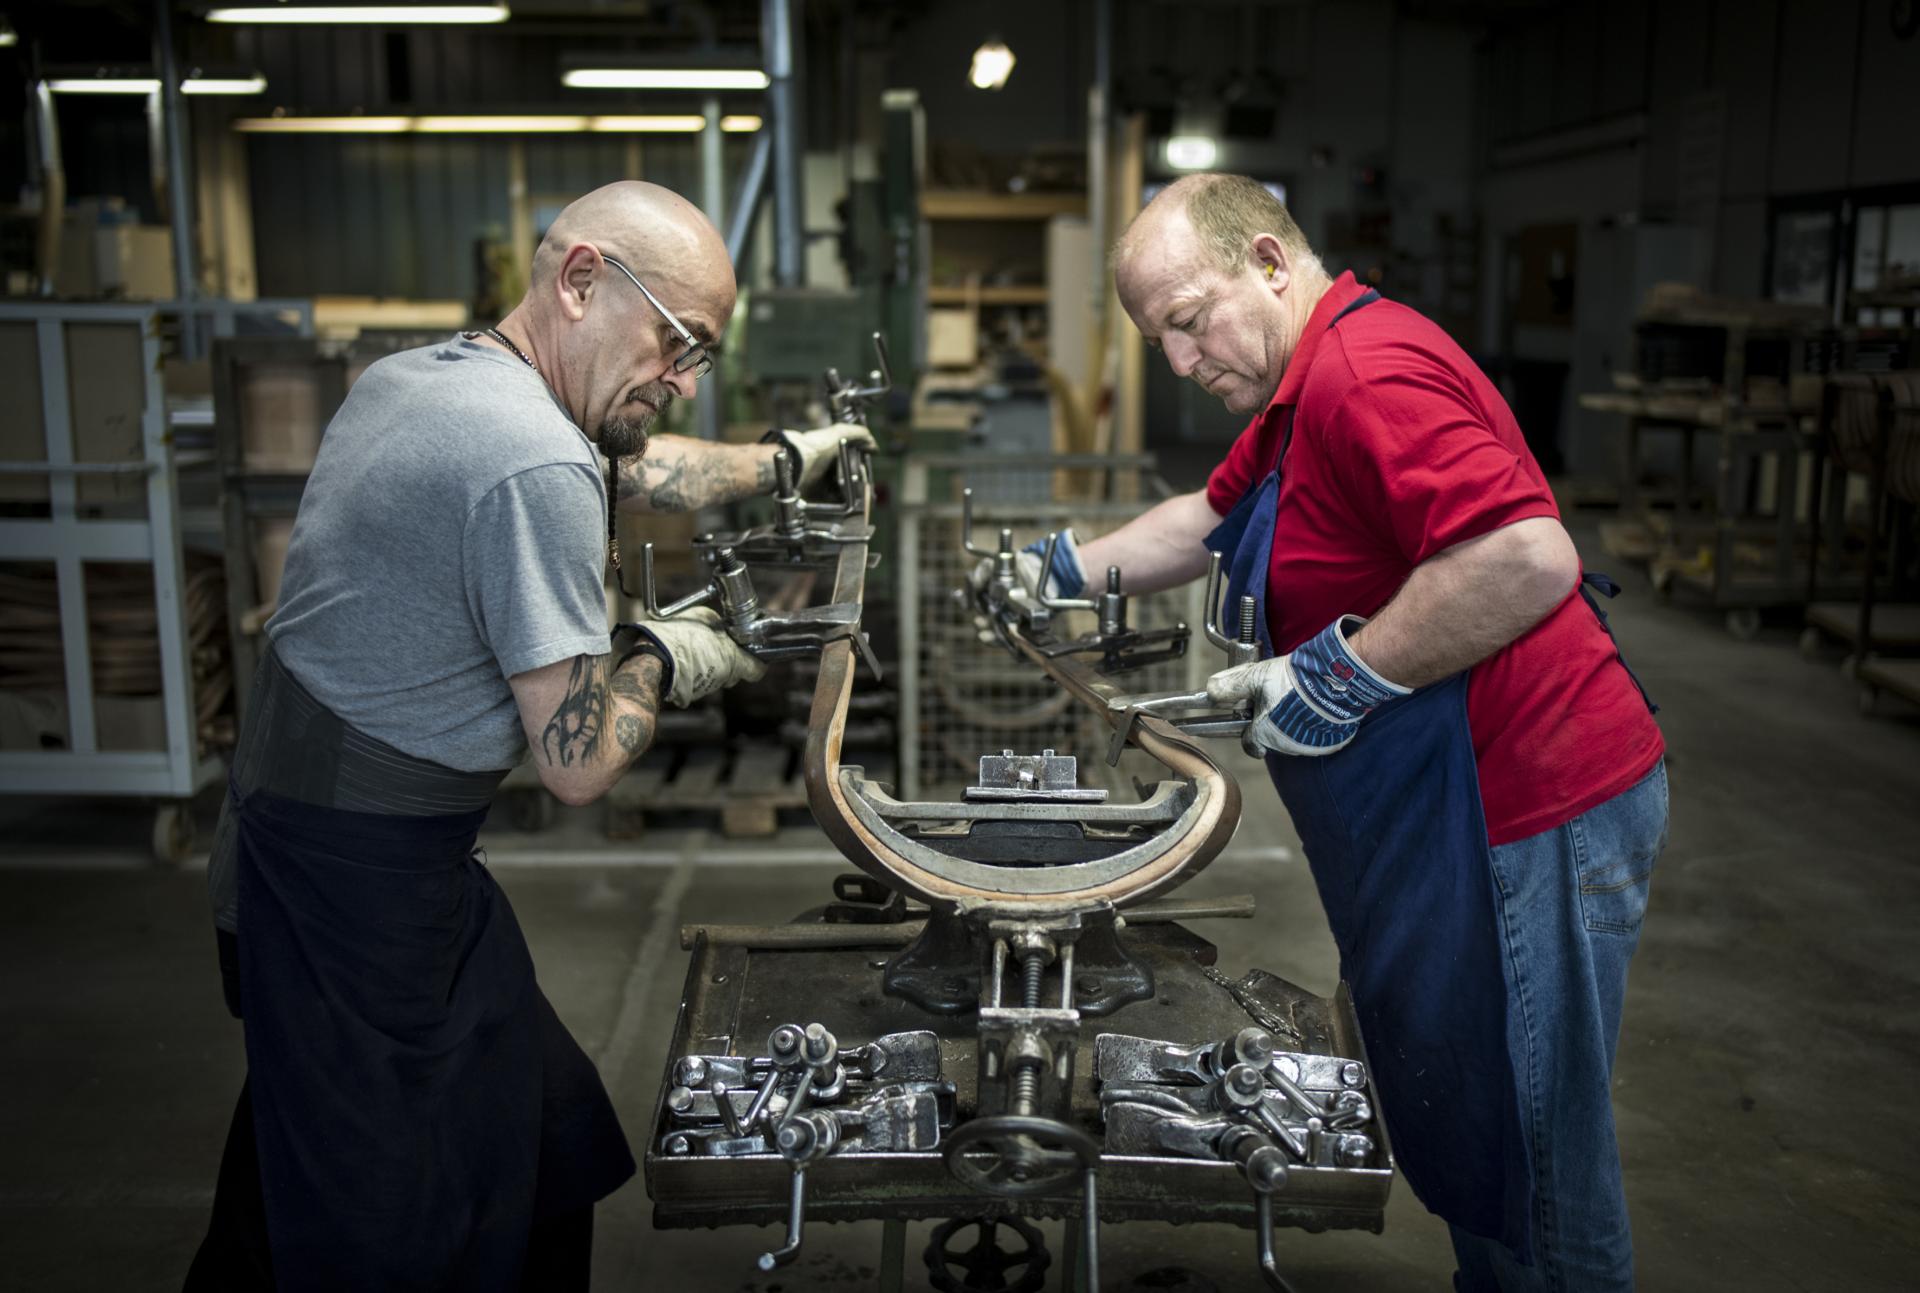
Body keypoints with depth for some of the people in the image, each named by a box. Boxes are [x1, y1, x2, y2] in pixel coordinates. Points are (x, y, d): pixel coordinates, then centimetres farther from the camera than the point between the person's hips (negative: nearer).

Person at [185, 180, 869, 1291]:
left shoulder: (416, 374, 7)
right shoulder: (536, 468, -25)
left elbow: (628, 463, 24)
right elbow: (579, 763, -21)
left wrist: (783, 460, 32)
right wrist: (664, 663, -2)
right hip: (365, 879, -10)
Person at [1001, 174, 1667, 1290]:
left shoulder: (1365, 368, -20)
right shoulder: (1307, 385, 16)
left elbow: (1528, 561, -31)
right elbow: (1211, 518, 31)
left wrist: (1340, 677, -22)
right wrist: (1066, 570, 22)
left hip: (1527, 815, -11)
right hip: (1441, 817, 11)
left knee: (1530, 1167, 4)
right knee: (1458, 1137, 22)